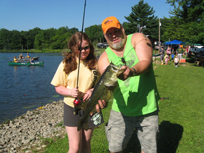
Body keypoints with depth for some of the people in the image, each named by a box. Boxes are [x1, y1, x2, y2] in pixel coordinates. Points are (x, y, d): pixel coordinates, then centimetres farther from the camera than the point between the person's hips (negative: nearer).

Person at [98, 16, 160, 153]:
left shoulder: (138, 39, -4)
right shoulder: (105, 57, 0)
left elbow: (146, 62, -20)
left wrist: (131, 71, -41)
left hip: (147, 107, -1)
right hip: (120, 110, 2)